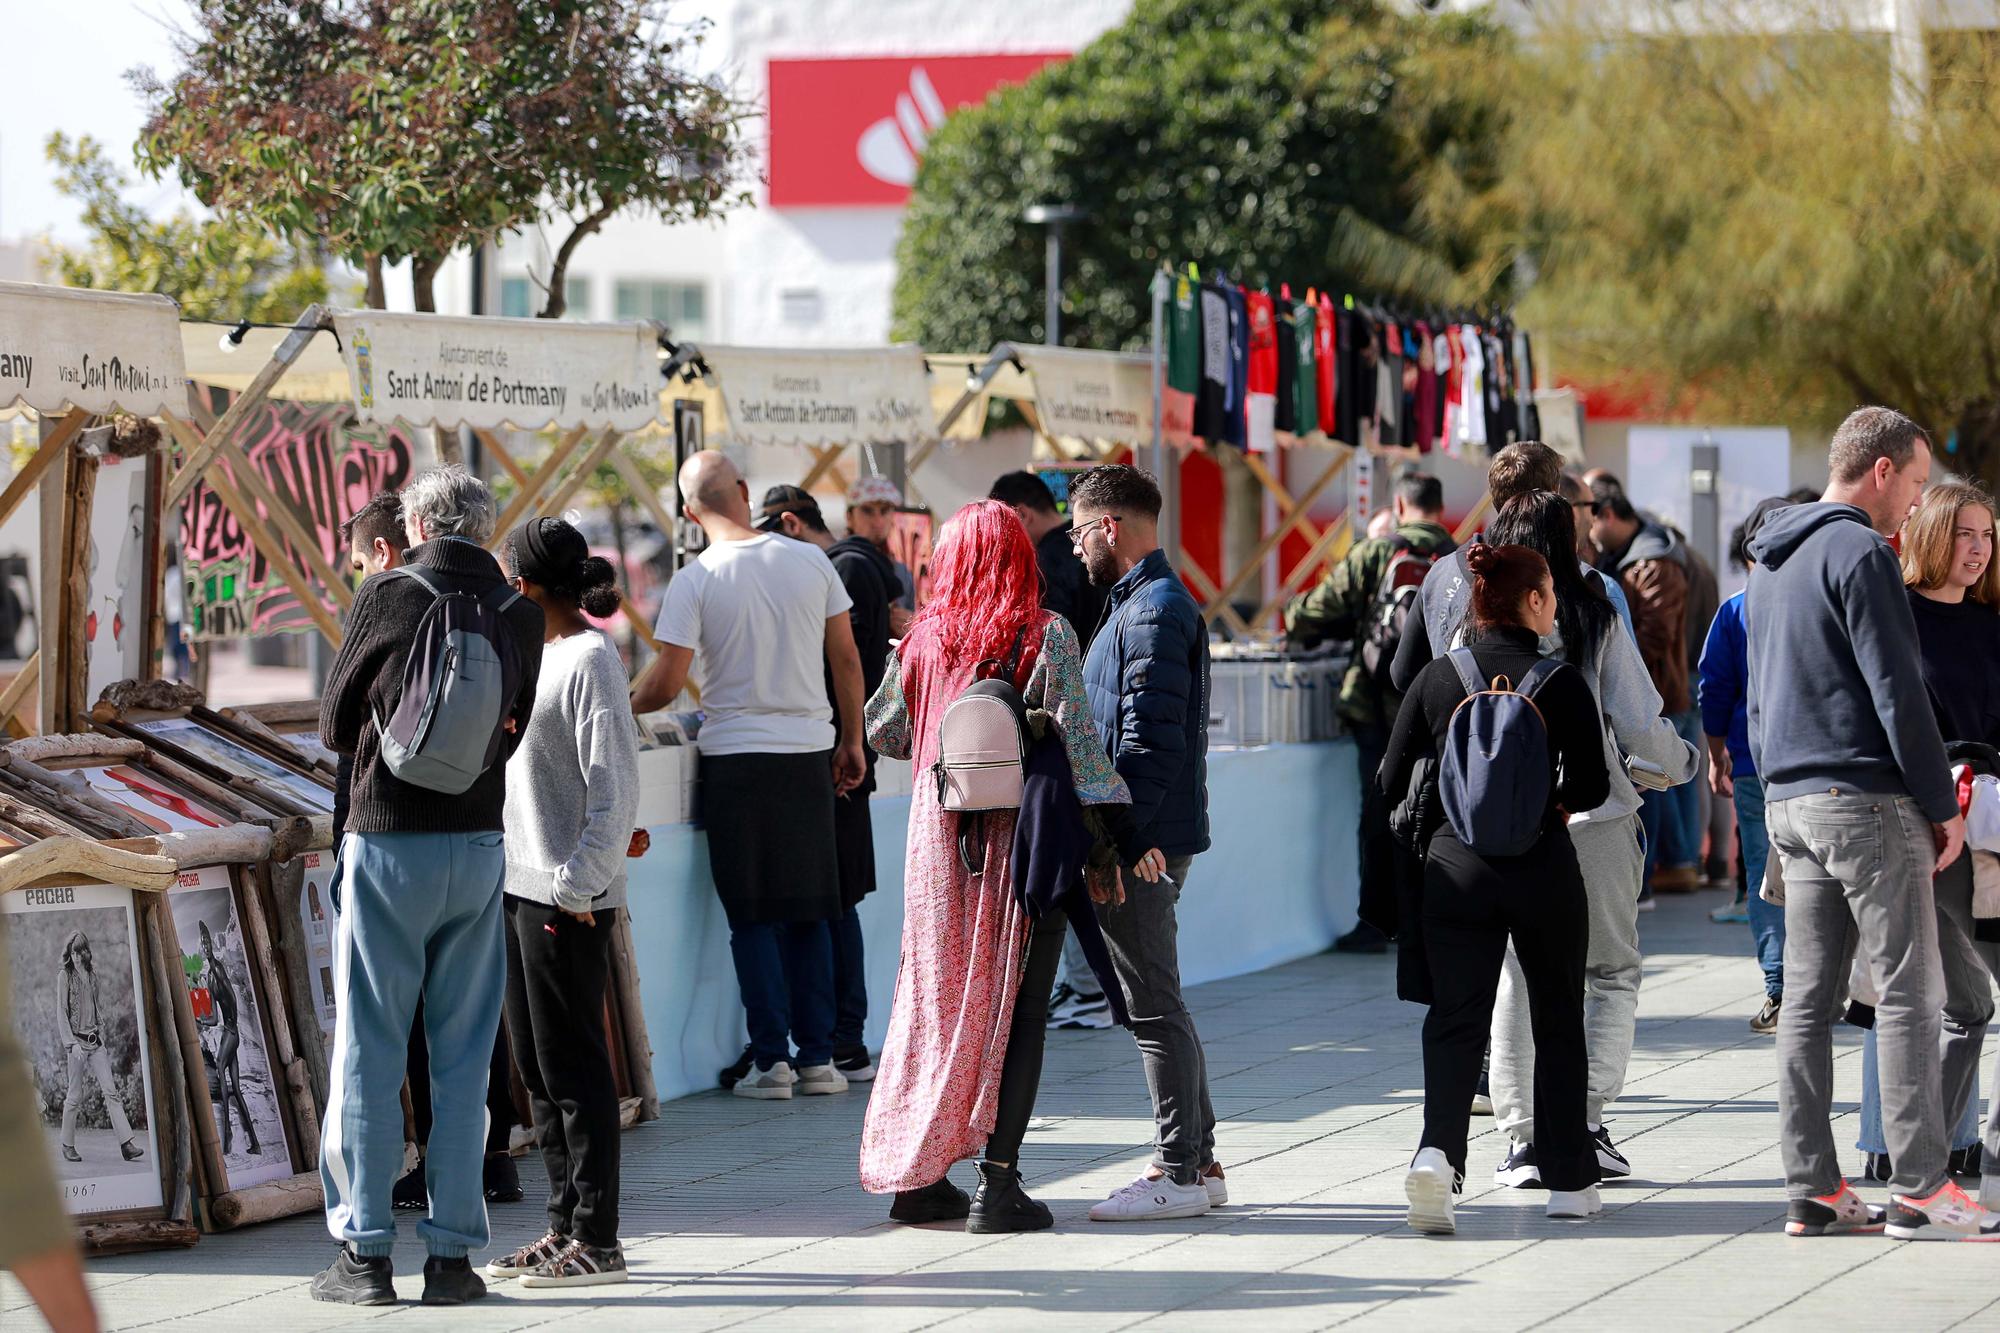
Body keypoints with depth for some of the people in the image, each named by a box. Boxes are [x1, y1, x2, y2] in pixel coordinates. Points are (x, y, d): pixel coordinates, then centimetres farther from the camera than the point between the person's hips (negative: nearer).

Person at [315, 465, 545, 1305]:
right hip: (478, 846, 3)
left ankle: (365, 1251, 4)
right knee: (464, 1055, 8)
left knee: (369, 1052, 4)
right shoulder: (519, 614, 2)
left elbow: (334, 727, 2)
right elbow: (515, 729, 9)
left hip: (387, 846, -3)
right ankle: (451, 1252, 8)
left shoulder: (386, 597, -7)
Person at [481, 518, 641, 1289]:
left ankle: (597, 1240, 1)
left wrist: (578, 881, -18)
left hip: (567, 901, -9)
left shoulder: (590, 660, -12)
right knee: (538, 1067, 12)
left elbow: (615, 784, -16)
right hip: (520, 885, 9)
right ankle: (565, 1227, 19)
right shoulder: (532, 654, 13)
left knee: (573, 1066, -4)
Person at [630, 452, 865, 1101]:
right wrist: (852, 740, 17)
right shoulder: (812, 562, 1)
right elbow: (847, 661, 6)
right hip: (809, 753, 3)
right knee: (809, 913, 10)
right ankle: (817, 1058, 9)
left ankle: (771, 1059, 0)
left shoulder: (694, 582, -9)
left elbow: (665, 685, -10)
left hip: (735, 756, -3)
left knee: (753, 918, 4)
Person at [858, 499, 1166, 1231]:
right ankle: (997, 1184, -3)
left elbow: (884, 733, 13)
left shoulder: (925, 637, 2)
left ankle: (916, 1176, 17)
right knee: (1016, 1007, 1)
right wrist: (1124, 834, -14)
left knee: (937, 998, 13)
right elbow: (1077, 742, -14)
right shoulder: (1046, 636, -7)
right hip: (1023, 837, -3)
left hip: (940, 836, 3)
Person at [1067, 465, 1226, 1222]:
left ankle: (1179, 1173, -4)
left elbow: (1149, 740, -21)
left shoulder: (1154, 611, -14)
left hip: (1142, 840, -11)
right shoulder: (1145, 603, 18)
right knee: (1156, 1003, 15)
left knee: (1154, 1006, -7)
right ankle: (1196, 1160, 20)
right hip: (1149, 839, 11)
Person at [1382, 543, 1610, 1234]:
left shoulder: (1437, 679, 0)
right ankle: (1569, 1179, 18)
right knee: (1557, 1020, 13)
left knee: (1454, 1018, -1)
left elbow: (1394, 781, 3)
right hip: (1544, 867, -1)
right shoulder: (1562, 683, -7)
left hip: (1455, 865, 1)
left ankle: (1438, 1151, -26)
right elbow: (1593, 786, -5)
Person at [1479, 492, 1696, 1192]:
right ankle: (1586, 1120, 2)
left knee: (1517, 978, 7)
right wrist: (1681, 761, 15)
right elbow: (1640, 726, -5)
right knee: (1614, 972, 13)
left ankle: (1521, 1136, 1)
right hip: (1595, 818, -1)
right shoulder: (1594, 617, -3)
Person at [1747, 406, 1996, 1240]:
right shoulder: (1859, 552, -12)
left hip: (1790, 803, 9)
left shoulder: (1771, 561, 18)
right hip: (1867, 799, -9)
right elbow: (1896, 691, -15)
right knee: (1906, 992, -6)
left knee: (1807, 997, 7)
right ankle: (1919, 1191, -7)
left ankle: (1812, 1190, 7)